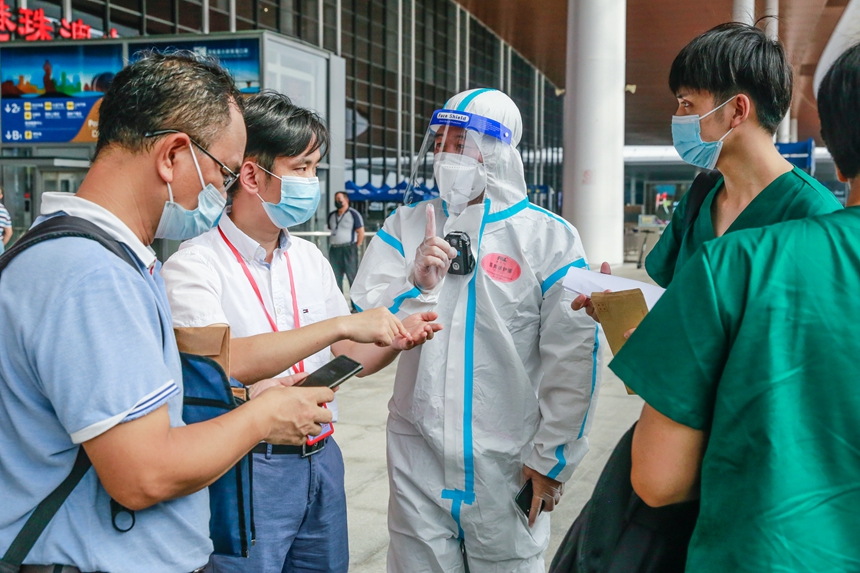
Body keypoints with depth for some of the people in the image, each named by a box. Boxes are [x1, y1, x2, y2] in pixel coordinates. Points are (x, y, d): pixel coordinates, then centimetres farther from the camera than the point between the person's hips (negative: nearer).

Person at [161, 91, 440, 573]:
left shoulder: (308, 257, 9)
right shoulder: (196, 264, -12)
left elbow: (348, 358, 12)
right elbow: (219, 363, -27)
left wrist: (398, 337, -8)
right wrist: (340, 325, -29)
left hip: (321, 458, 6)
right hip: (247, 467, -6)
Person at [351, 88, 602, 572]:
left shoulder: (550, 238, -6)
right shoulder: (405, 227, 3)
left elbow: (573, 361, -7)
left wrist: (551, 460, -5)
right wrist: (418, 287, -18)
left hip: (507, 462, -2)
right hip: (418, 454, 3)